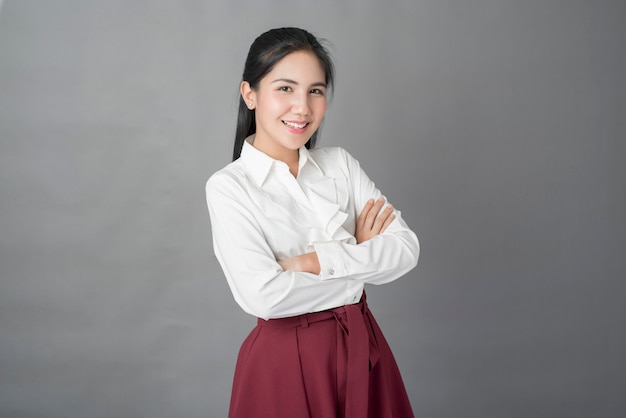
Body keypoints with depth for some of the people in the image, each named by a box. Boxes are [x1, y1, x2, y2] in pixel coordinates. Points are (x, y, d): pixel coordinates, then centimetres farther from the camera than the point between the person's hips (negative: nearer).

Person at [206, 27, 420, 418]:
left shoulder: (341, 163, 1)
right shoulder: (228, 186, -11)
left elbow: (406, 248, -7)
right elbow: (263, 296, -22)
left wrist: (313, 262, -18)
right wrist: (362, 267, -13)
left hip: (362, 348, 4)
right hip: (285, 361, -4)